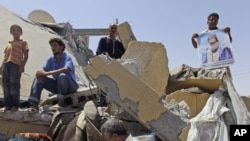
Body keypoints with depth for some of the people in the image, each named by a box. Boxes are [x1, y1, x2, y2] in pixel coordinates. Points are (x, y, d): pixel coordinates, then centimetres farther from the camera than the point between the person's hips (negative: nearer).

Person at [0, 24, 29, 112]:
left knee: (14, 85, -8)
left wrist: (22, 65, -10)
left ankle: (15, 105, -1)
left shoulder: (23, 42, 11)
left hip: (16, 65, -5)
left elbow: (26, 55, 3)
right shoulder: (8, 44, 24)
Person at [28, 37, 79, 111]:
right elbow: (43, 70, -2)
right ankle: (34, 102, -14)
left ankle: (61, 99, -20)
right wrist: (40, 73, -29)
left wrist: (47, 73, -38)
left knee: (62, 75, -37)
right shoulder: (51, 59, 5)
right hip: (58, 86, 7)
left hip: (71, 86, -6)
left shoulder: (67, 57, -15)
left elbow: (66, 69, -35)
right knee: (39, 77, -5)